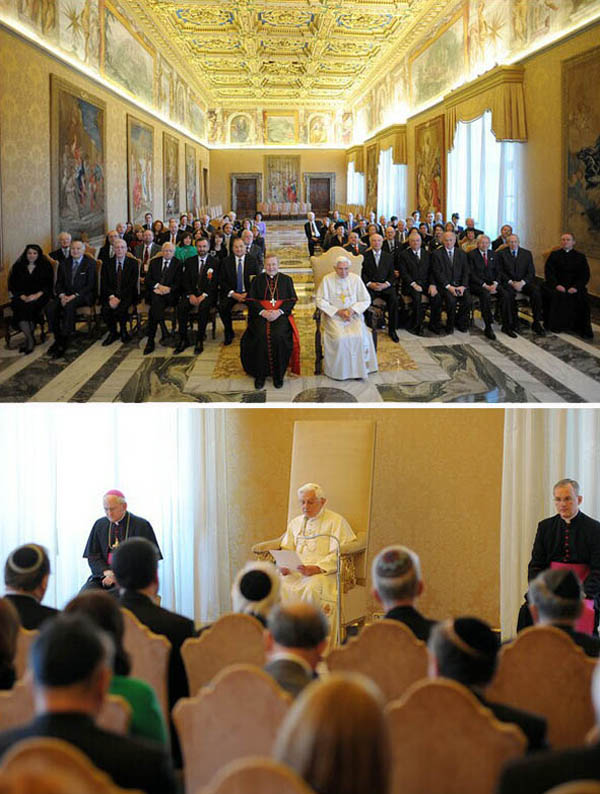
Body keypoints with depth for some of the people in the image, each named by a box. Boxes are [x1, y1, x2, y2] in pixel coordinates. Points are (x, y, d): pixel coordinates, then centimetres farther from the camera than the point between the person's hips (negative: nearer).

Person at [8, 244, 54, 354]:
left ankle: (28, 339, -22)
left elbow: (49, 285, 2)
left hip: (39, 296, -2)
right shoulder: (18, 266, 14)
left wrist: (37, 295, -14)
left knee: (30, 307, -34)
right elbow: (12, 285, 8)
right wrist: (22, 296, -9)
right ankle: (30, 339, -25)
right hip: (22, 296, 2)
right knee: (20, 307, -32)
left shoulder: (45, 266, 9)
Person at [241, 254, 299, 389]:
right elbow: (250, 300, 8)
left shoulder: (286, 279, 16)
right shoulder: (257, 280, 17)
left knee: (279, 336, -31)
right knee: (261, 336, -30)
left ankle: (278, 375, -19)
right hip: (260, 314, 0)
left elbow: (292, 300, 7)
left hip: (281, 314, 0)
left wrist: (279, 311, -11)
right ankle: (260, 375, -21)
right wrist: (262, 312, -10)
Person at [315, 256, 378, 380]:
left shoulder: (356, 279, 5)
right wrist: (338, 311, -13)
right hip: (333, 315, -1)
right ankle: (338, 370, -17)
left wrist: (352, 310, -11)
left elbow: (366, 300, 6)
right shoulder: (327, 280, 1)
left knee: (359, 336, -27)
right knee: (340, 337, -30)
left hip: (353, 314, 2)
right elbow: (321, 301, -3)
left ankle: (358, 369, -14)